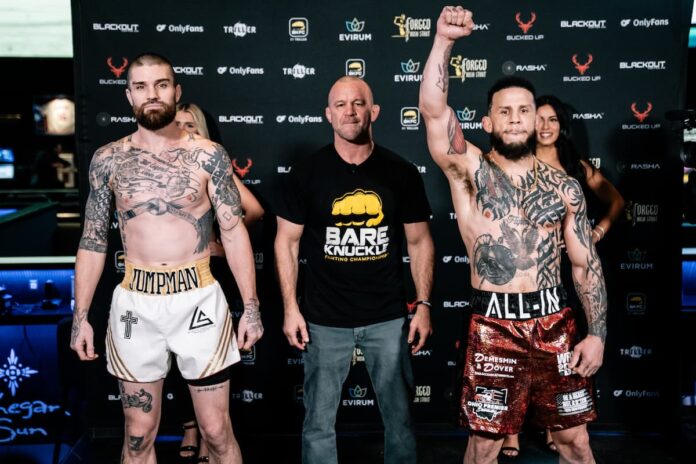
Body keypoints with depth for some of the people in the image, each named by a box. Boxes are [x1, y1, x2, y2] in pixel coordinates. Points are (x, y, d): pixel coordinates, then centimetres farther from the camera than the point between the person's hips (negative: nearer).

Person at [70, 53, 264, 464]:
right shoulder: (108, 160, 4)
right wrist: (81, 316, 5)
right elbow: (93, 242, 8)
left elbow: (235, 233, -2)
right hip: (135, 303, 2)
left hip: (199, 299, -2)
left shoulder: (208, 155, -2)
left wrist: (251, 305, -6)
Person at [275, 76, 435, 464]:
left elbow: (420, 242, 5)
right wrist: (291, 308, -4)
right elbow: (287, 241, 2)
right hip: (324, 319, 0)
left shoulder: (401, 173, -1)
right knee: (319, 421, 11)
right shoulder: (307, 173, -3)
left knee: (399, 416, 14)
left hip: (389, 318, 1)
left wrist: (424, 305, -1)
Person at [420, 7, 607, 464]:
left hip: (556, 324, 3)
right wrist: (444, 41, -26)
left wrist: (598, 333, 2)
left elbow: (587, 264, 7)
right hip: (494, 328, -2)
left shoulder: (565, 187, 5)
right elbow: (434, 110, -17)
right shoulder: (470, 170, -2)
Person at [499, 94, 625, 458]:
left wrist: (599, 231, 5)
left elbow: (616, 200, 18)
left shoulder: (578, 167, 9)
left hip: (562, 267, 3)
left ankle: (552, 429, 24)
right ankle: (512, 432, 9)